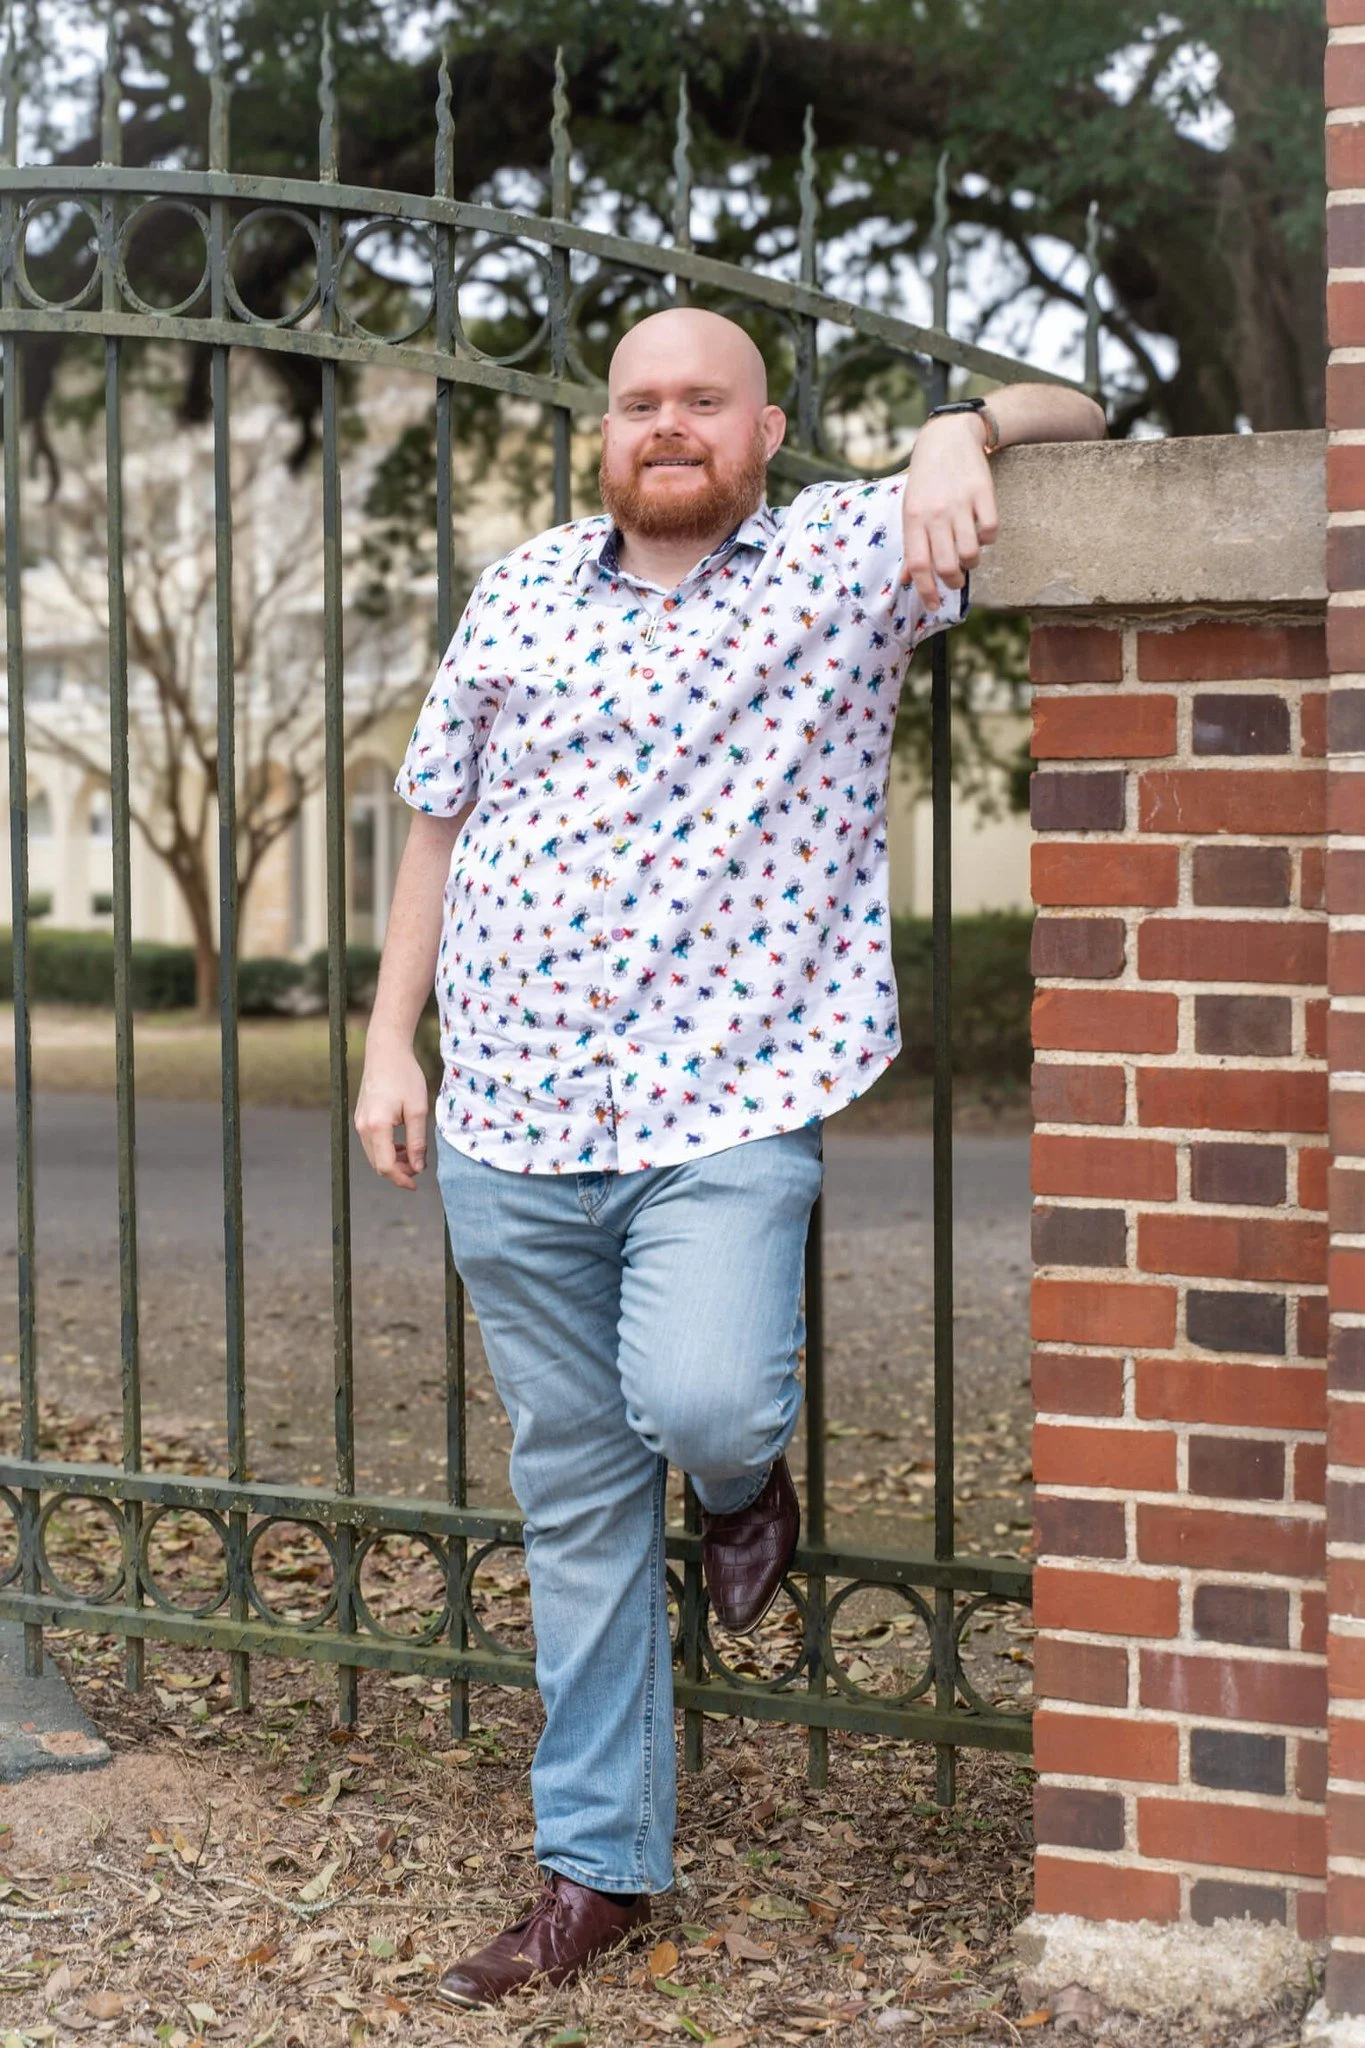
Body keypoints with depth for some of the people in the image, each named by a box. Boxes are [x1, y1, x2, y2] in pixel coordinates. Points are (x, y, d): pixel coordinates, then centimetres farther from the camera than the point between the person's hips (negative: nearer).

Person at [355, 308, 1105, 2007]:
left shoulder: (849, 560, 1)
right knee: (574, 1495, 10)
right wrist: (391, 1038, 11)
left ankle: (745, 1474, 13)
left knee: (696, 1405, -27)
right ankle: (598, 1867, 23)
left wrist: (962, 429, -19)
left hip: (728, 1108, -3)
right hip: (509, 1119, 3)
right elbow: (438, 820, 16)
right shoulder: (518, 595, 10)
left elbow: (1073, 419, 3)